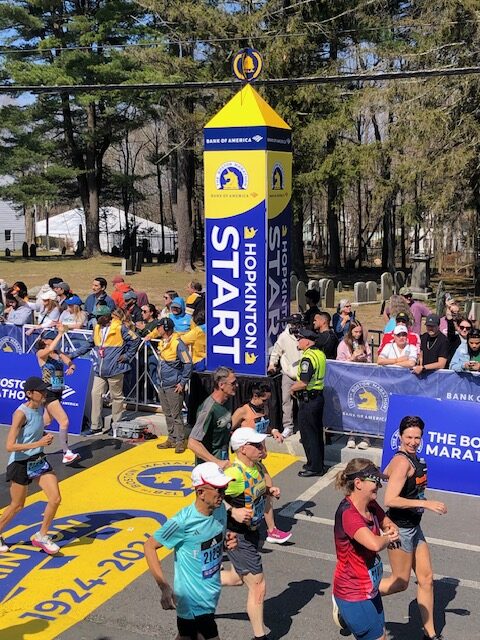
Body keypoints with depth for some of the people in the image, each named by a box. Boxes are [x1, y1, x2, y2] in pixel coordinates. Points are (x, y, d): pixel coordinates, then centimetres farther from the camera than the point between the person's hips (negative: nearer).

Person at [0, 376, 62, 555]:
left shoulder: (41, 407, 1)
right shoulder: (21, 414, -23)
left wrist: (45, 438, 2)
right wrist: (38, 444, -31)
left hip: (39, 460, 7)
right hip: (21, 464, -7)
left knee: (55, 498, -3)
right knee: (17, 506, 8)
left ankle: (41, 536, 16)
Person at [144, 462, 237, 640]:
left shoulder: (220, 509, -6)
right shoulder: (183, 522, -26)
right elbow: (149, 546, -16)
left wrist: (228, 542, -11)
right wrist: (165, 588, -23)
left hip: (211, 596, 7)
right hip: (194, 602, -7)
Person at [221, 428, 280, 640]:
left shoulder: (257, 466, -2)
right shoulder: (235, 474, -29)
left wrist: (270, 491, -2)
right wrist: (233, 512, -35)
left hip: (252, 531, 9)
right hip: (237, 537, -9)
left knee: (236, 578, 26)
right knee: (258, 586, 1)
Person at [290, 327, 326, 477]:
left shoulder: (308, 358, -21)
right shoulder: (320, 353, 8)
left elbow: (303, 383, -26)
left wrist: (293, 388, -7)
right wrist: (298, 385, 13)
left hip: (308, 400, -10)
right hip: (318, 396, 10)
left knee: (308, 434, 0)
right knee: (317, 432, 17)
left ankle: (314, 467, 6)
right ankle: (318, 463, 27)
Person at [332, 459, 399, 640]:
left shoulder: (371, 506, -2)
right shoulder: (348, 513, -28)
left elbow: (387, 524, 16)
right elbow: (375, 544, -42)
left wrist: (392, 530, -9)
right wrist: (388, 538, -19)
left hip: (370, 589, 8)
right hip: (354, 594, -8)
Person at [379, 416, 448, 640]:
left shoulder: (411, 457, 3)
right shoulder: (403, 462, -24)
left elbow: (385, 473, 12)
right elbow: (390, 500, -31)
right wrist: (426, 503, -30)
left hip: (413, 527, 9)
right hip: (400, 529, -9)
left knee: (426, 579, 14)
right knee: (400, 582, 5)